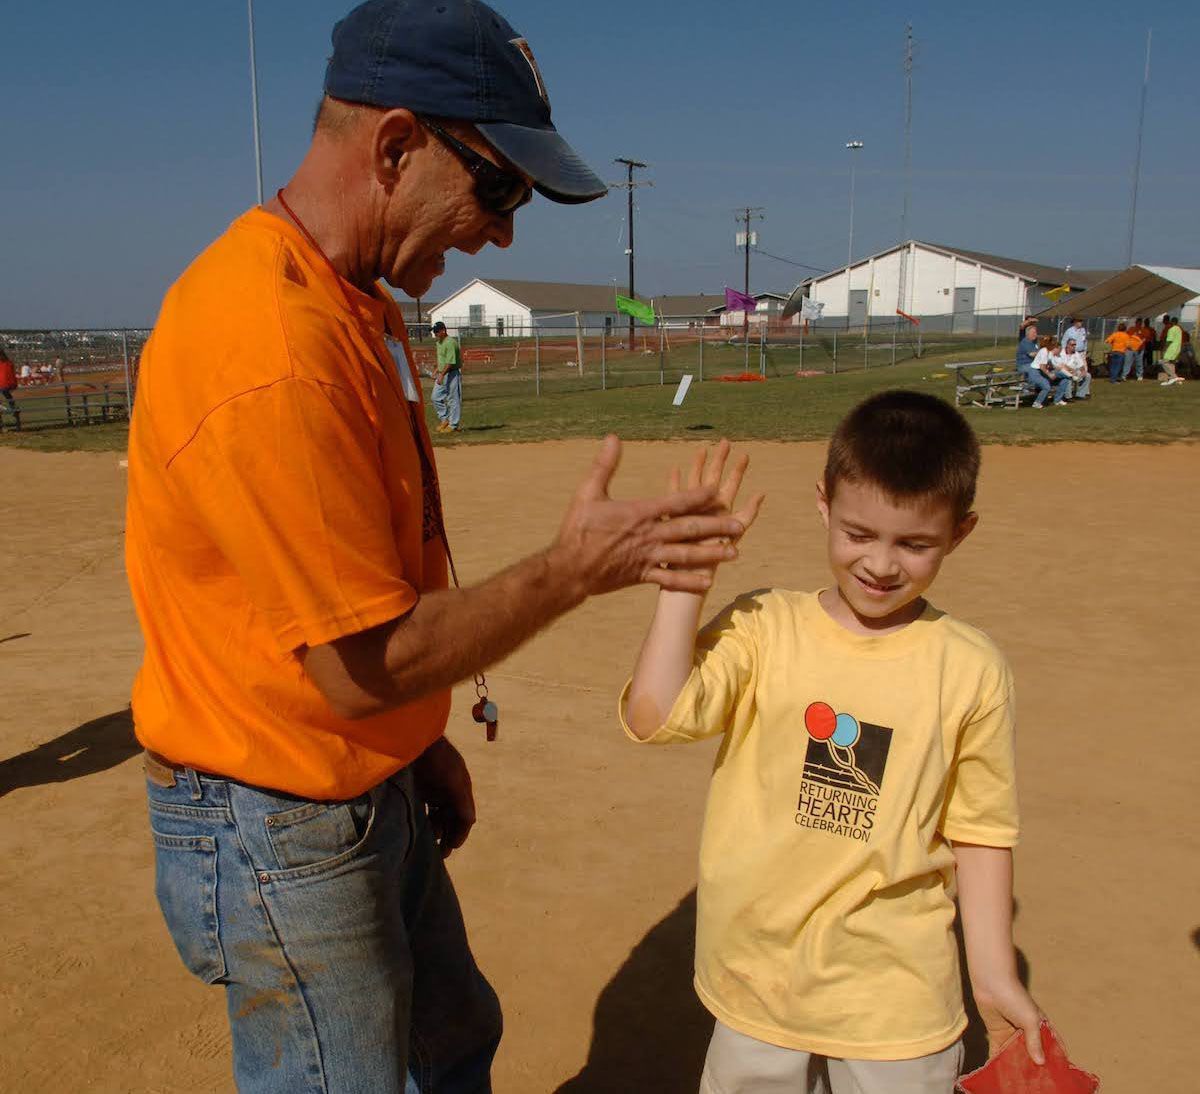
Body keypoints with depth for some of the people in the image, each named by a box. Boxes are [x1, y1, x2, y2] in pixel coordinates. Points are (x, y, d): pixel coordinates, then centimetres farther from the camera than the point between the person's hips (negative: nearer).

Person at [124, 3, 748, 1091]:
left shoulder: (359, 302, 3)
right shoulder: (270, 354, -29)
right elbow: (361, 666, -25)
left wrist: (421, 744, 13)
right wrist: (575, 568, -18)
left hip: (373, 791, 9)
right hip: (281, 828, -9)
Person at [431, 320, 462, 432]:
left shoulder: (450, 343, -17)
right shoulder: (439, 342, 14)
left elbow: (450, 362, -24)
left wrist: (442, 375, -28)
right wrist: (436, 372, 21)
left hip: (452, 374, -10)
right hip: (442, 374, 10)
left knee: (453, 399, -3)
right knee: (436, 397, 8)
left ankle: (453, 425, 3)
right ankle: (444, 419, 20)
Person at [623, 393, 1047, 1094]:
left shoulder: (973, 670, -8)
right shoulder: (763, 628, -9)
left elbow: (980, 833, 1)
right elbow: (653, 717, -21)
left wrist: (995, 975, 1)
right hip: (758, 978, 1)